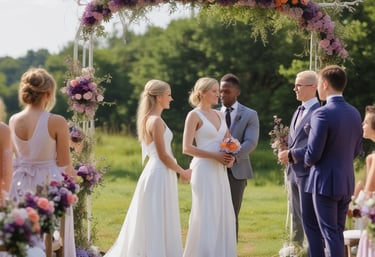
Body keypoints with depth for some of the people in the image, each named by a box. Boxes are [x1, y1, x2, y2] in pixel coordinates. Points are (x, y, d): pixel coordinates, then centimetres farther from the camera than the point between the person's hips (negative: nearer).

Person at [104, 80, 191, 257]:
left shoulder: (149, 119, 12)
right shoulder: (156, 121, -16)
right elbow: (163, 155, -17)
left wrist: (179, 170, 17)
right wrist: (182, 172, -5)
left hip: (154, 172, 10)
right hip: (159, 175, -10)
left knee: (150, 222, 14)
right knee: (157, 222, -5)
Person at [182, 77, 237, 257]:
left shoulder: (219, 115, 13)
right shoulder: (194, 115, -7)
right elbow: (187, 148, -14)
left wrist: (231, 156, -5)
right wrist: (215, 156, -17)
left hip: (220, 170, 7)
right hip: (204, 169, -7)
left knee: (222, 214, 6)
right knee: (205, 214, -6)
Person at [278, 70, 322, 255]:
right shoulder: (298, 112, 17)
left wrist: (292, 155, -17)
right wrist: (285, 153, 8)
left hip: (308, 173, -9)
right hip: (294, 173, 9)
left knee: (310, 222, -8)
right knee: (296, 221, 14)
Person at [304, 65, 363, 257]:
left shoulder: (322, 114, -18)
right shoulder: (354, 113, 5)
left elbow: (313, 153, -19)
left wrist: (308, 162, 3)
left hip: (325, 182, -7)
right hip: (347, 182, 7)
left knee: (330, 234, -2)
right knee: (338, 232, 15)